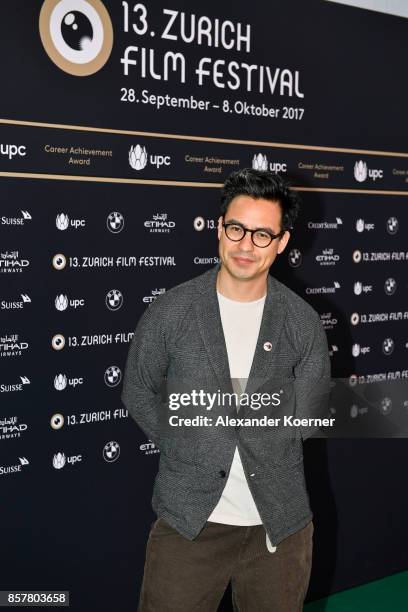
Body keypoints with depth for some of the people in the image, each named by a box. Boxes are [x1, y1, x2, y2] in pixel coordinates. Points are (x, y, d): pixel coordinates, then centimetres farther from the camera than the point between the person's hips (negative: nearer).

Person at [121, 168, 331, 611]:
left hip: (279, 521, 2)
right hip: (188, 520, -1)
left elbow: (306, 421, 1)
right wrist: (185, 449, -2)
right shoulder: (170, 311, -6)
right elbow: (137, 393, 5)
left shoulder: (303, 322, -3)